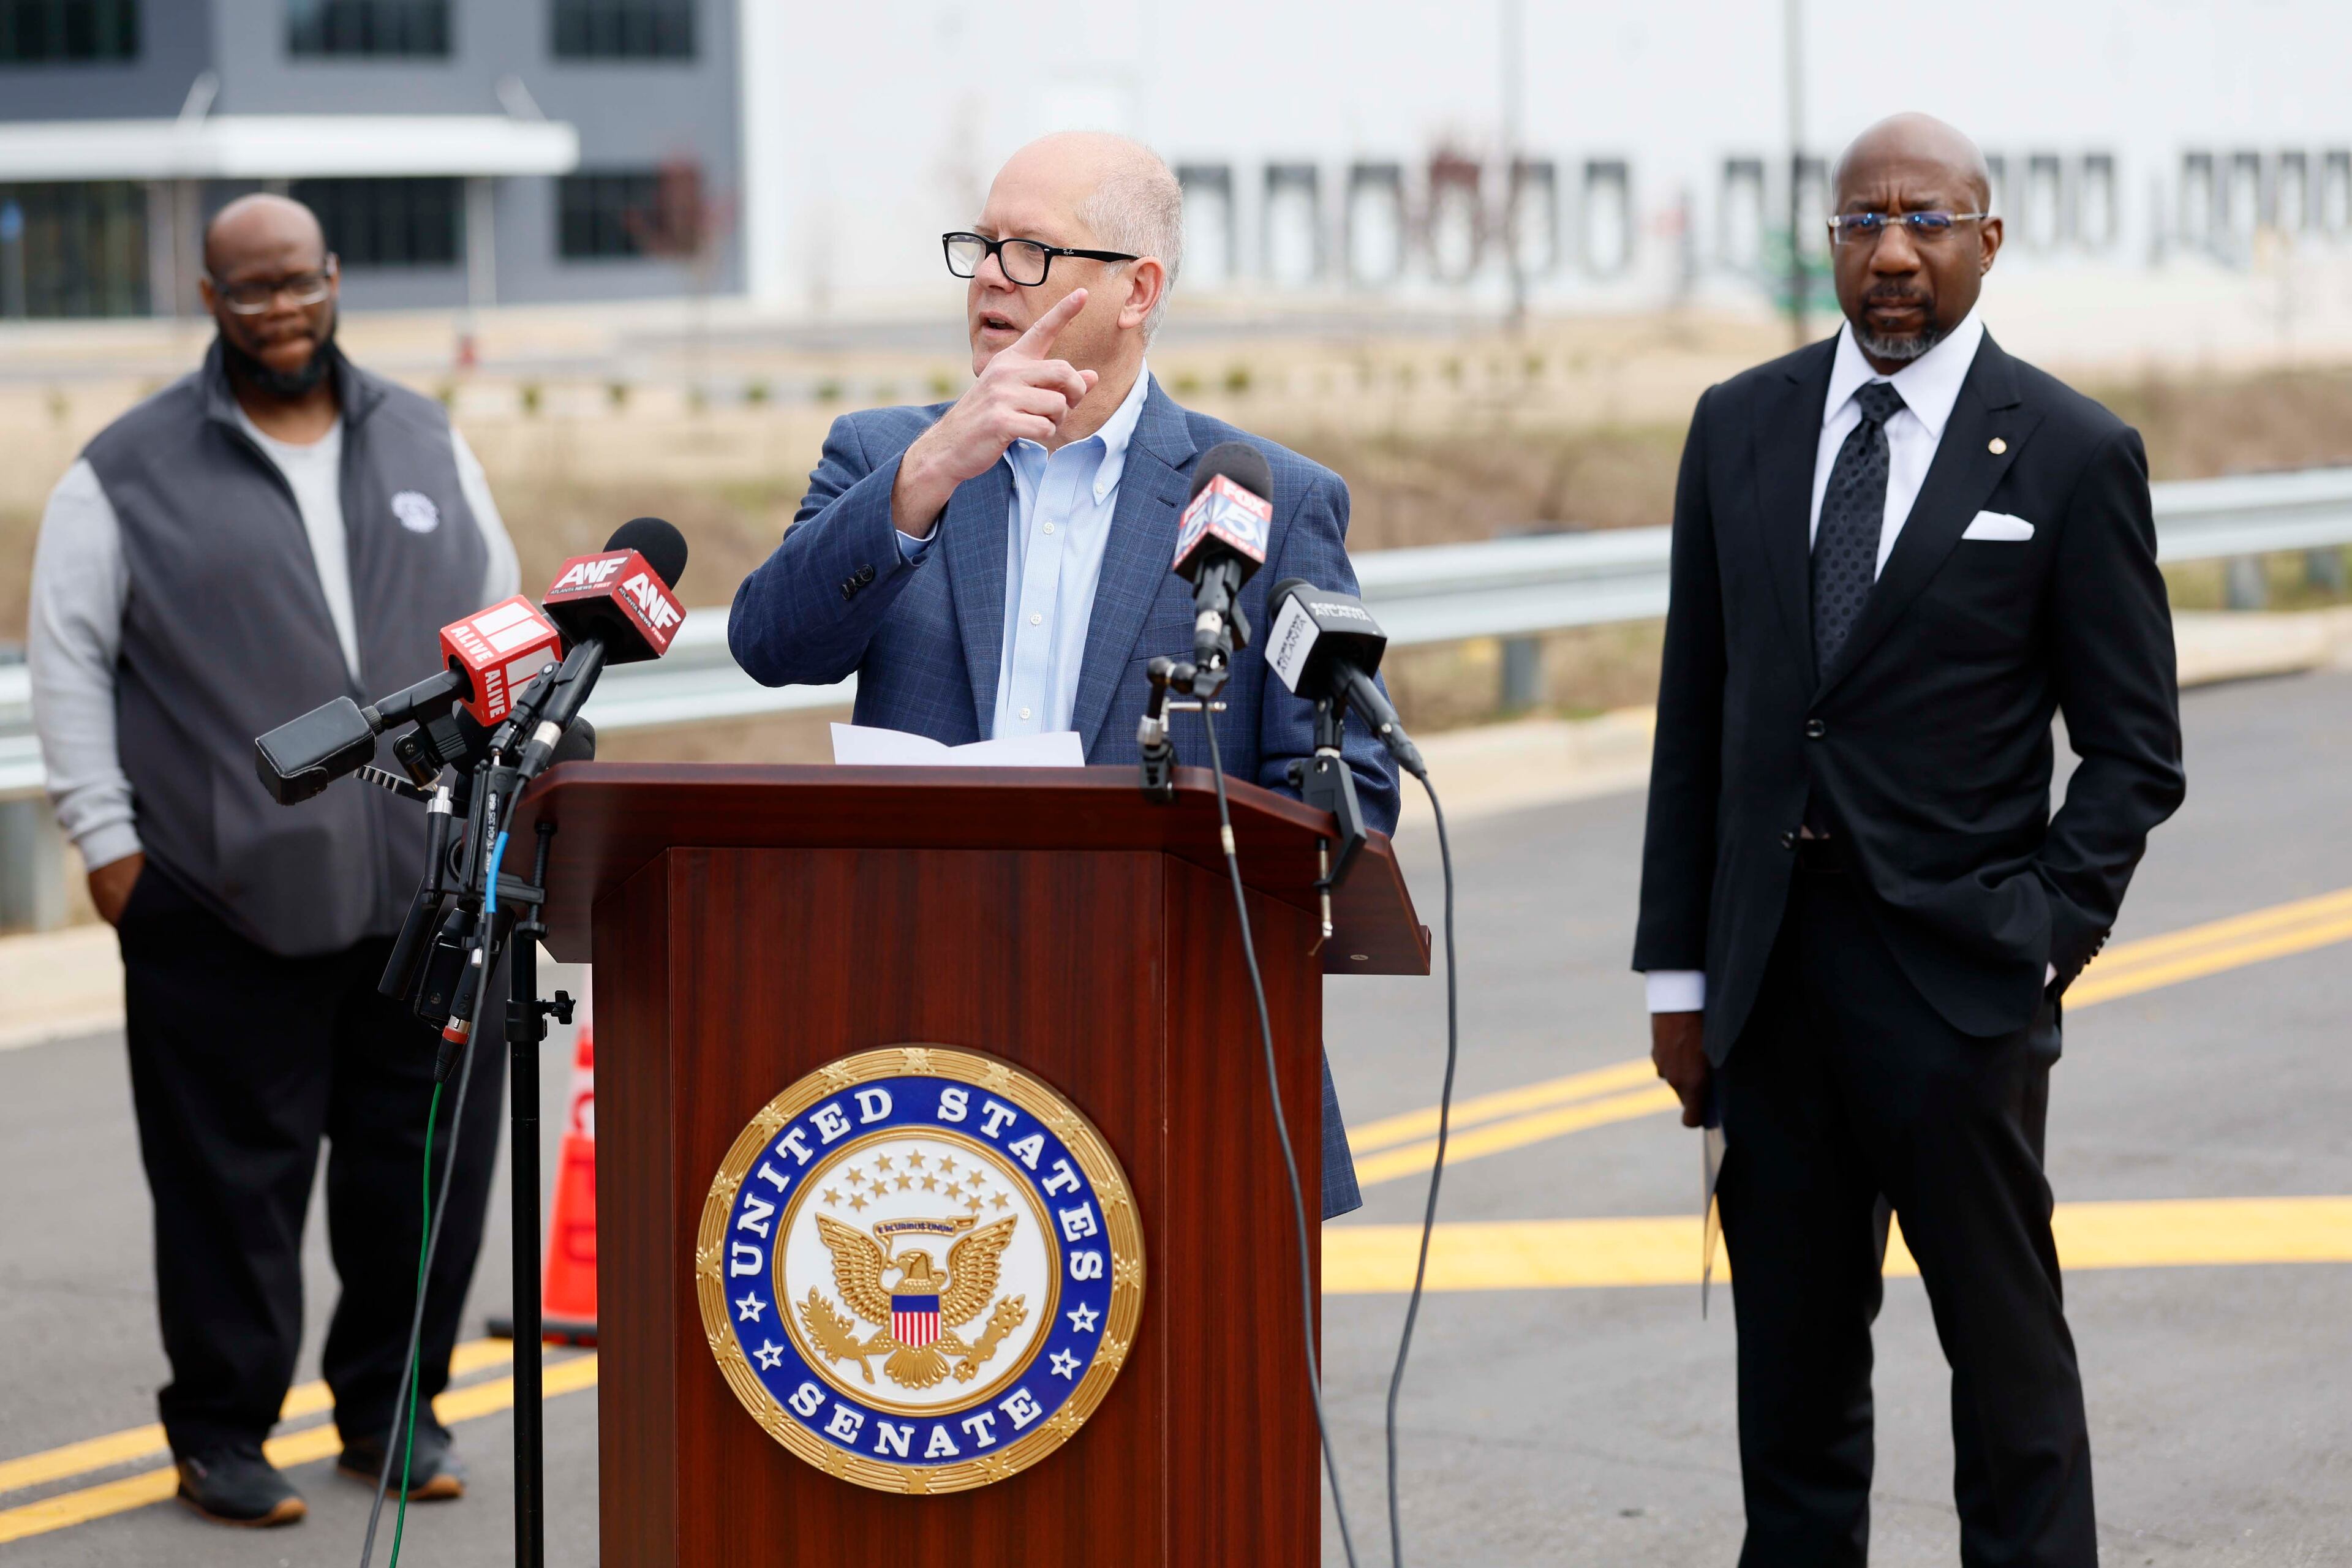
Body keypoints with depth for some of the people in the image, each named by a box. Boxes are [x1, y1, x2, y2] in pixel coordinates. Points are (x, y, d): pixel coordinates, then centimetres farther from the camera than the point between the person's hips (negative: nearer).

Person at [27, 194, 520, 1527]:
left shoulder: (427, 444, 14)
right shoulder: (130, 475, 3)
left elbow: (500, 628, 21)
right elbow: (68, 663, 3)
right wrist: (107, 840, -4)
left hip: (430, 892, 3)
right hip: (227, 905, -3)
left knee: (428, 1164, 6)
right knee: (235, 1181, 0)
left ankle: (393, 1409, 21)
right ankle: (221, 1433, 11)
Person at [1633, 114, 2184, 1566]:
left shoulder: (2074, 453, -2)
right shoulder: (1741, 427, 9)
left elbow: (2134, 746, 0)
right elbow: (1696, 716, 11)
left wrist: (2045, 940, -10)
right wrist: (1682, 970, 7)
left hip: (1956, 977, -4)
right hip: (1773, 967, 4)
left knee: (2008, 1351, 2)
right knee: (1791, 1362, 9)